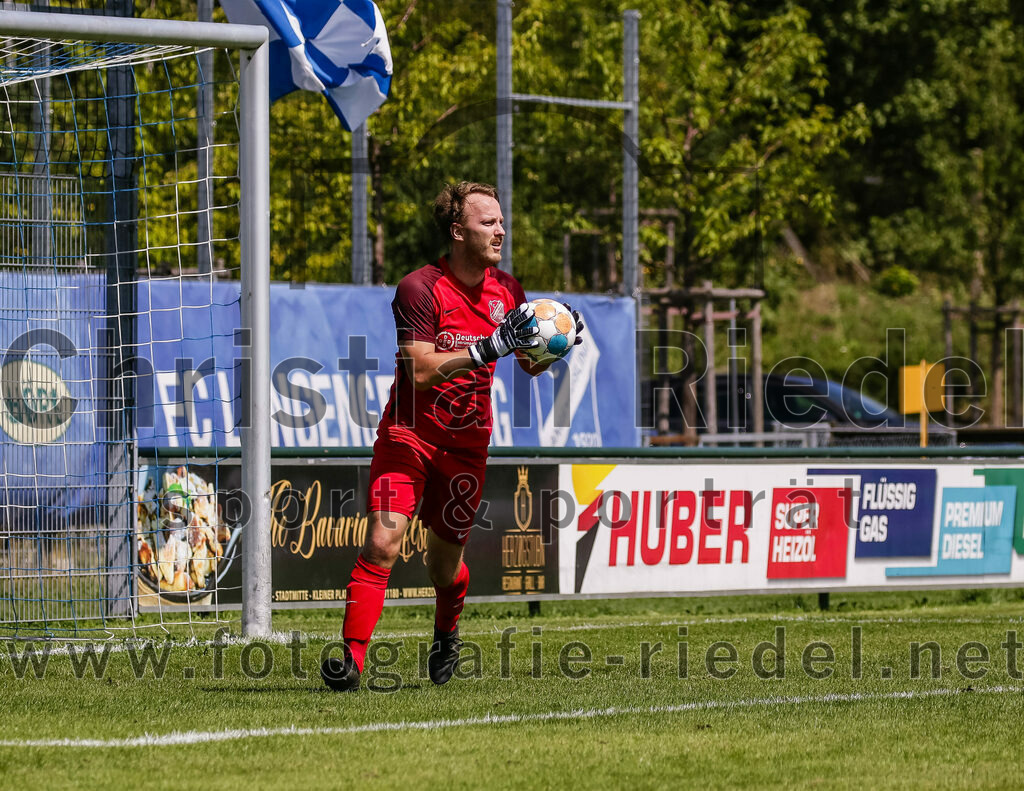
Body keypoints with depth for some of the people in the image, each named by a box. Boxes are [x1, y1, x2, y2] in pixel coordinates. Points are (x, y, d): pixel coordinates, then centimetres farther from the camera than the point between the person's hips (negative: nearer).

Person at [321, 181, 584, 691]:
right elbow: (421, 372, -25)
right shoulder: (419, 289, -16)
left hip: (467, 445, 4)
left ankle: (446, 637, 43)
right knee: (383, 543, -20)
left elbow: (531, 365, 15)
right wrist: (489, 348, -32)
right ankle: (352, 660, -18)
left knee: (445, 563, 12)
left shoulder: (506, 291, 3)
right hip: (409, 435, -4)